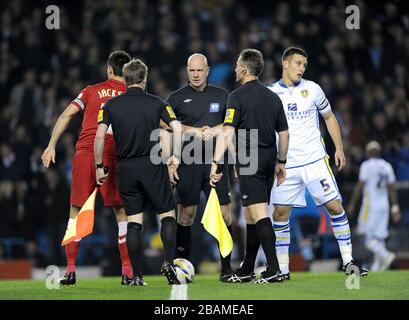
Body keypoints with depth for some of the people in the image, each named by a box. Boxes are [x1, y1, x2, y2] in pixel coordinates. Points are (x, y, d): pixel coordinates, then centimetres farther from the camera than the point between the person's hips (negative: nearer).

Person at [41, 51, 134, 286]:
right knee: (122, 212, 7)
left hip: (84, 155, 1)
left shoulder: (91, 91, 12)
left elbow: (66, 116, 6)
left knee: (76, 212, 10)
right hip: (112, 158, -1)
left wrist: (52, 146, 7)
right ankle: (127, 271, 1)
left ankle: (71, 270, 5)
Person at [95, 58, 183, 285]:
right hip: (153, 165, -1)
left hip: (126, 168, 2)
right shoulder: (155, 102, 3)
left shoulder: (111, 105, 4)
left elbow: (100, 136, -5)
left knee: (133, 221, 6)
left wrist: (99, 167, 2)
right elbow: (177, 128, -6)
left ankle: (137, 275, 2)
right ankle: (169, 262, -12)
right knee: (167, 215, 7)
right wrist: (176, 156, 4)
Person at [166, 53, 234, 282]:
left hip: (216, 161, 1)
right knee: (186, 214, -1)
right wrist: (195, 131, -9)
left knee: (224, 214, -5)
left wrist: (212, 131, -6)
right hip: (188, 163, -1)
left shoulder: (221, 96, 13)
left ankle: (226, 267, 0)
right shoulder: (177, 98, 8)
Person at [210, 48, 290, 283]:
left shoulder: (238, 96, -8)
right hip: (269, 159, 7)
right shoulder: (273, 97, 12)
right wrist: (281, 162, 25)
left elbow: (227, 133, -17)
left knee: (259, 214, -11)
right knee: (251, 216, 14)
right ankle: (247, 271, 20)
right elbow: (284, 133, 16)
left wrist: (216, 162, -18)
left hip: (249, 160, -7)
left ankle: (274, 270, -19)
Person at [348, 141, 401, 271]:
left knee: (369, 239, -7)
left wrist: (352, 204, -1)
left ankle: (386, 255, -28)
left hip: (370, 205, -6)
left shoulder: (367, 165, -6)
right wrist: (395, 208, 14)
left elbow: (360, 186, -8)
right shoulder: (387, 166, 11)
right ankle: (377, 267, 4)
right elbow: (392, 188, 12)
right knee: (379, 237, 8)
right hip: (384, 206, 6)